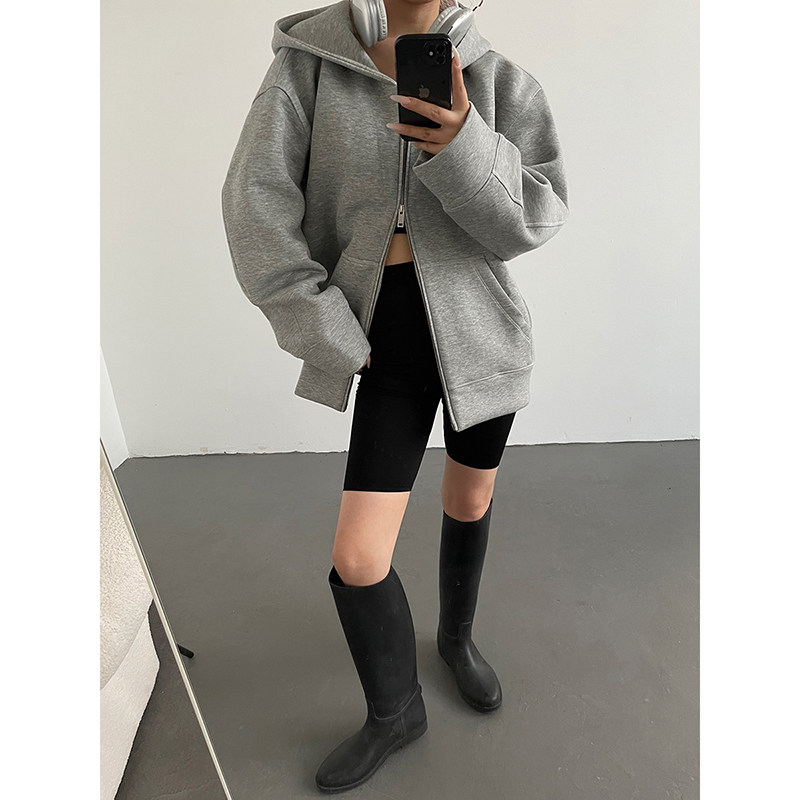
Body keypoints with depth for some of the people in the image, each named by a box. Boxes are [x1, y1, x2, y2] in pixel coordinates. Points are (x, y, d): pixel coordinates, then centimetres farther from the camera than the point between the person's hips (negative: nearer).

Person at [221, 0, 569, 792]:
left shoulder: (496, 77, -1)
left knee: (470, 502, 18)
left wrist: (463, 147, -28)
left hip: (480, 331, 2)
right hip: (390, 345, -1)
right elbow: (257, 200, -7)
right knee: (357, 560, -3)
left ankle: (457, 635, 50)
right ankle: (394, 710, 29)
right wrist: (324, 331, -12)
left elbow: (535, 214, -9)